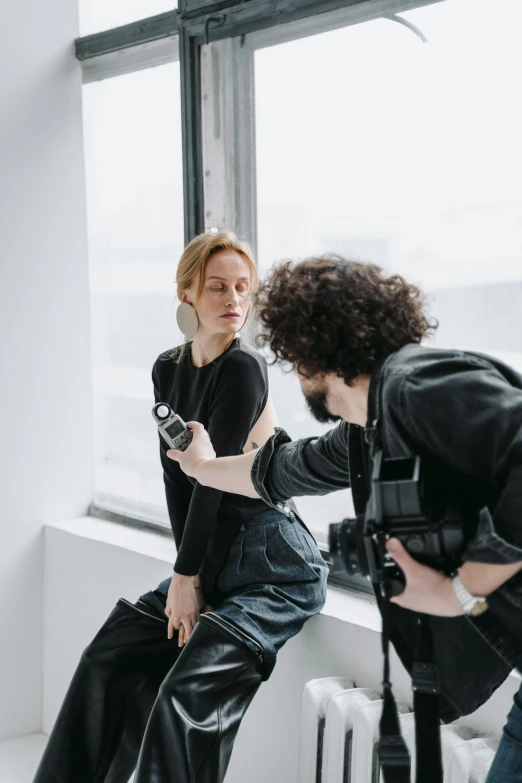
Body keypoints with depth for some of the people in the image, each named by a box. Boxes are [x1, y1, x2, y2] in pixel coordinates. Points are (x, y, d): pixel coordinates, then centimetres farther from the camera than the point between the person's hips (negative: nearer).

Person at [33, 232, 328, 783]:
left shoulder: (243, 368, -14)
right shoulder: (168, 370, 8)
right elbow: (176, 479, 3)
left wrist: (186, 577, -9)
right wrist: (190, 578, -5)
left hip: (276, 567, -7)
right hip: (213, 563, 7)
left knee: (184, 697, -19)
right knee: (107, 663, 4)